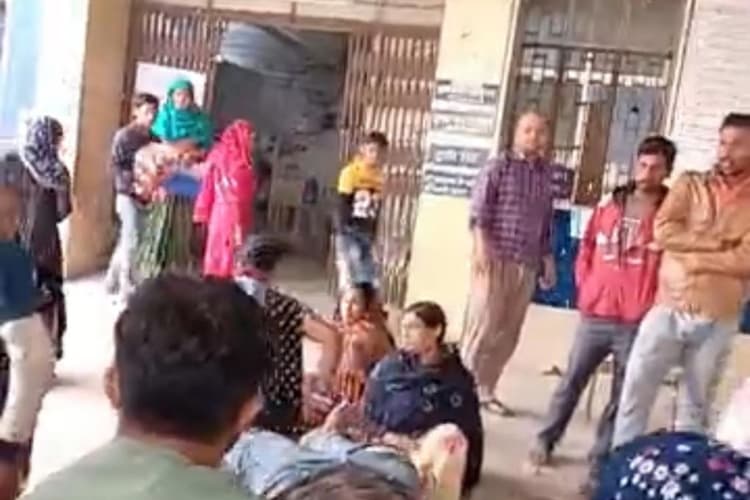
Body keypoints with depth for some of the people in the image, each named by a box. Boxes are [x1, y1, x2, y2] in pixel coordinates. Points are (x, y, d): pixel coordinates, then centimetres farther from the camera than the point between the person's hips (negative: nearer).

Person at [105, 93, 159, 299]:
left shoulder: (153, 138, 10)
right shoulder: (124, 136, -5)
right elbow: (116, 165, -11)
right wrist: (130, 187, -20)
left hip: (146, 196, 5)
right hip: (129, 195, -5)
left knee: (127, 240, 13)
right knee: (131, 240, -5)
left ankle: (112, 281, 25)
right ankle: (126, 286, 3)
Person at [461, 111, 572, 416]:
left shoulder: (548, 175, 13)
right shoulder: (498, 167, 1)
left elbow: (546, 225, 17)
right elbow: (478, 212, -7)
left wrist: (547, 260, 16)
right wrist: (481, 248, -17)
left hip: (527, 265, 5)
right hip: (495, 259, -4)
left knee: (507, 334, 6)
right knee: (482, 326, -5)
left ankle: (485, 390, 16)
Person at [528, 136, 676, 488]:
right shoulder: (608, 205, 7)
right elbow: (586, 251, 15)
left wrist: (654, 305, -5)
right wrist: (585, 290, 7)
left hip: (638, 324, -2)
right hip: (594, 317, 3)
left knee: (621, 397, 6)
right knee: (571, 382, 12)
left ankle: (600, 461, 19)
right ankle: (545, 441, 27)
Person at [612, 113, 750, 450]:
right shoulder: (690, 185, 5)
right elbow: (663, 231, -10)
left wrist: (691, 255, -13)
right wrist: (718, 242, -13)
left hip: (717, 322, 0)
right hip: (668, 311, 0)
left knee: (696, 405, 12)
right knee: (635, 392, 2)